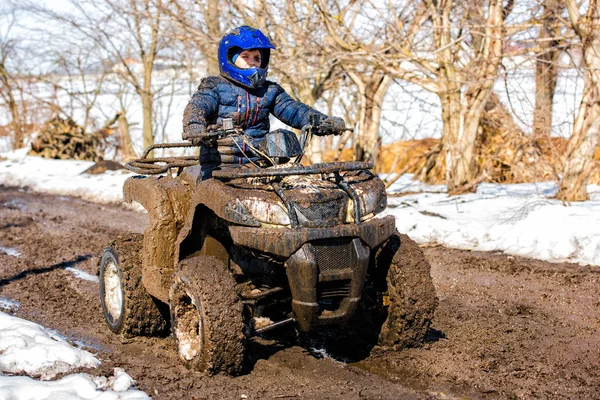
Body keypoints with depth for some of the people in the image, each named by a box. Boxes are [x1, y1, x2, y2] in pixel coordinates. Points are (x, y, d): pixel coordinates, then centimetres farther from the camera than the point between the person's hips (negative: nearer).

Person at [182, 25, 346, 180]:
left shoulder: (270, 91, 17)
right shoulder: (214, 87, 5)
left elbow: (293, 110, 5)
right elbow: (197, 107, -13)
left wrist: (325, 122, -14)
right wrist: (194, 126, -39)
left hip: (258, 164, 3)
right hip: (219, 165, -3)